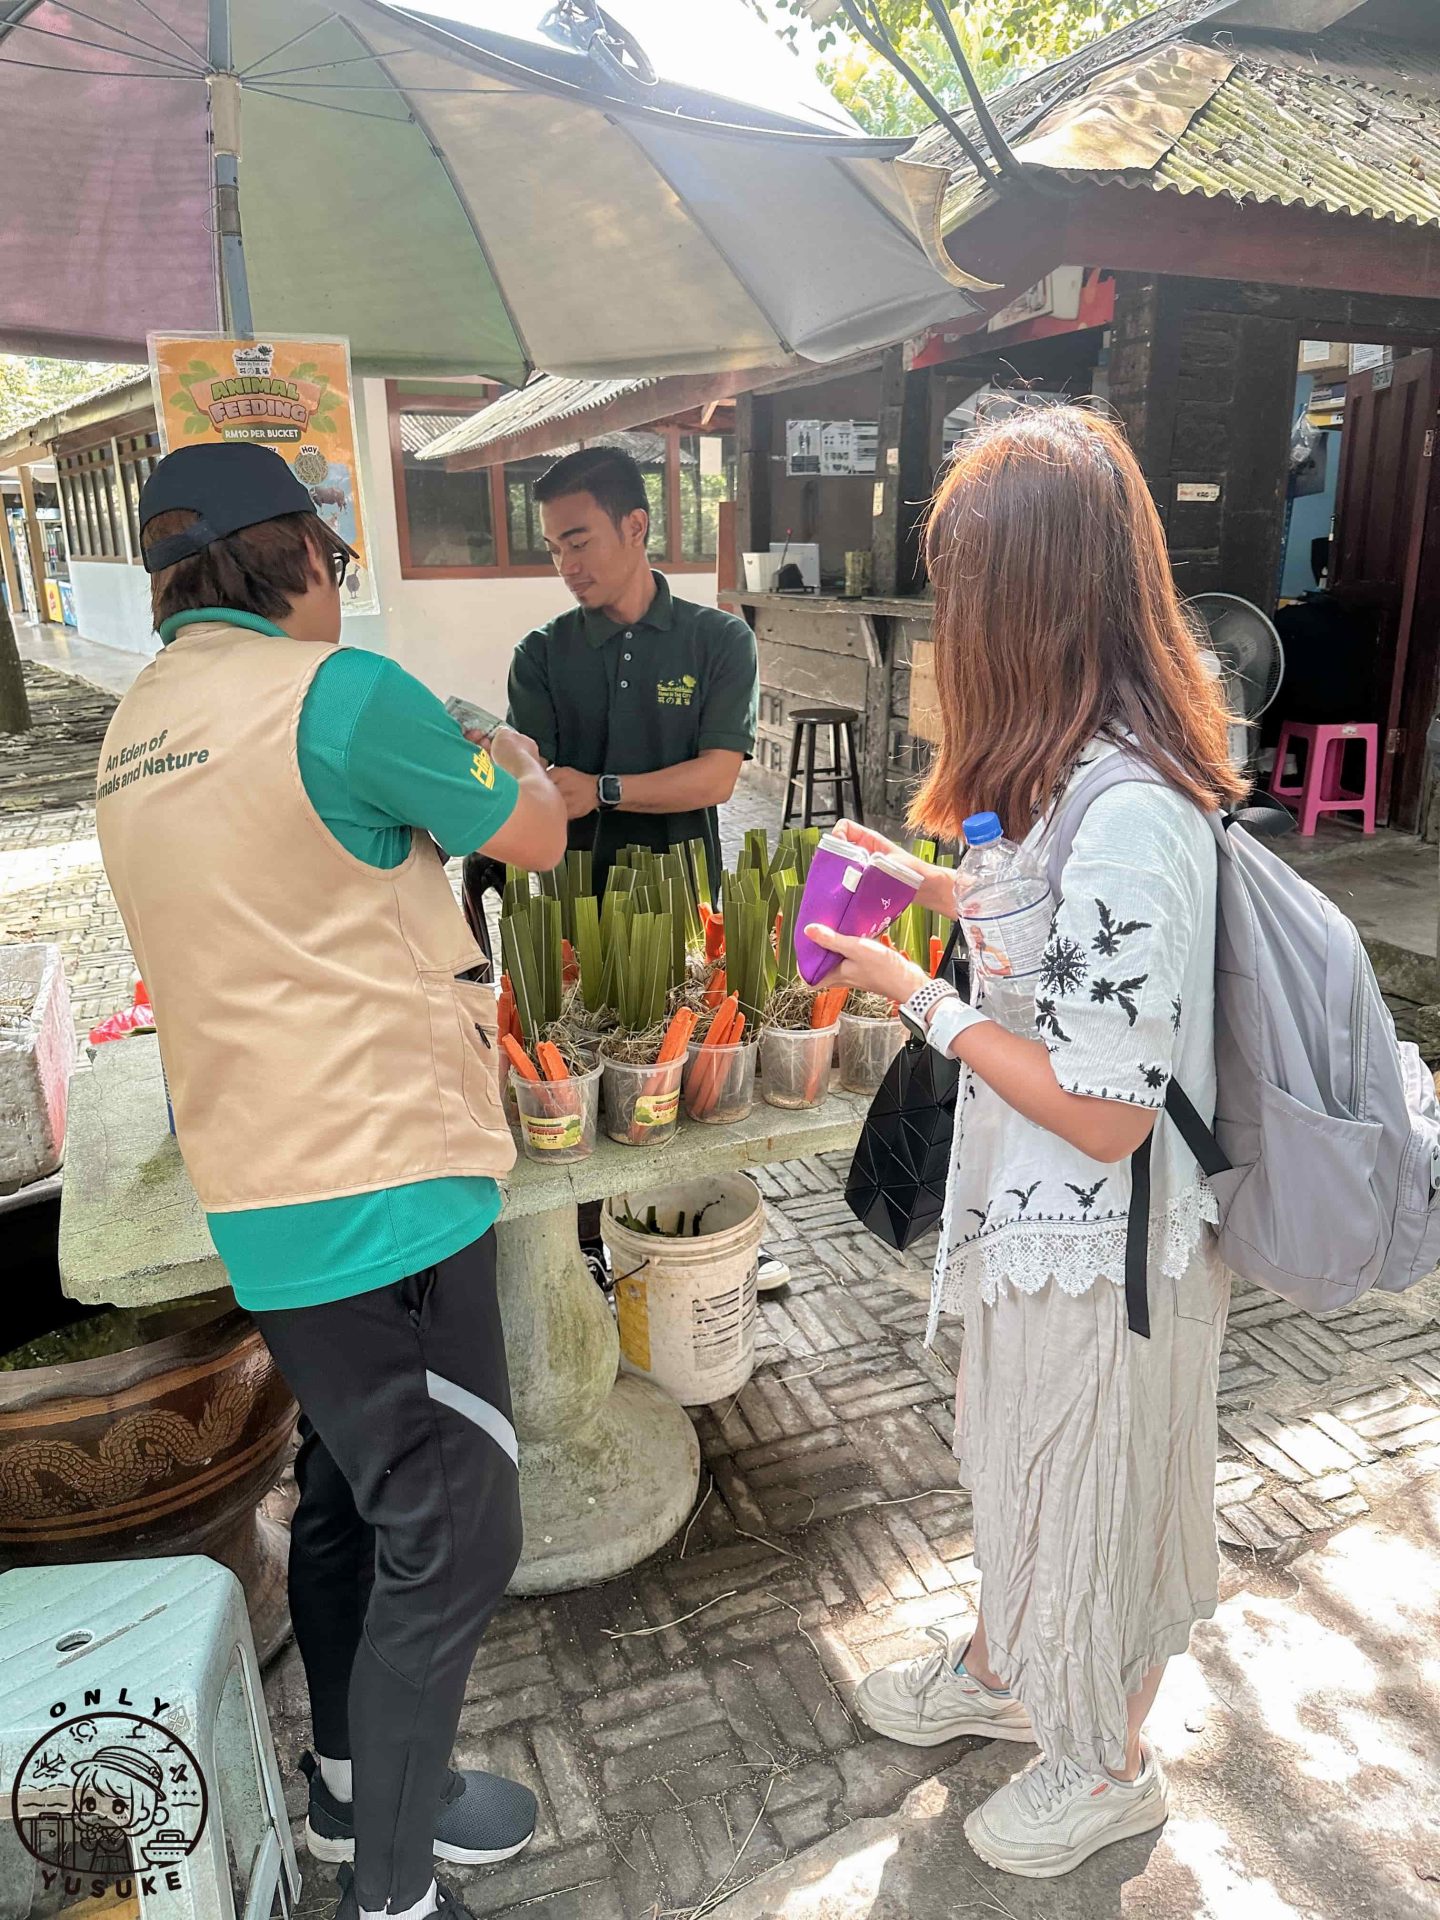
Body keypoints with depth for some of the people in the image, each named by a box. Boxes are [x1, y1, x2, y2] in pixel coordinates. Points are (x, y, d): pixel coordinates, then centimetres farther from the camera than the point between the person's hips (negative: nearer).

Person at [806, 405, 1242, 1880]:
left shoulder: (1125, 817, -33)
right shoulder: (1097, 765, -2)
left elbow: (1104, 1110, -29)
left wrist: (920, 995, -21)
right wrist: (937, 885, 7)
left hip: (1101, 1246, -9)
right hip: (1039, 1220, 9)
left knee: (1091, 1495, 17)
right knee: (1017, 1462, 29)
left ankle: (1106, 1767, 48)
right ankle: (1001, 1668, 57)